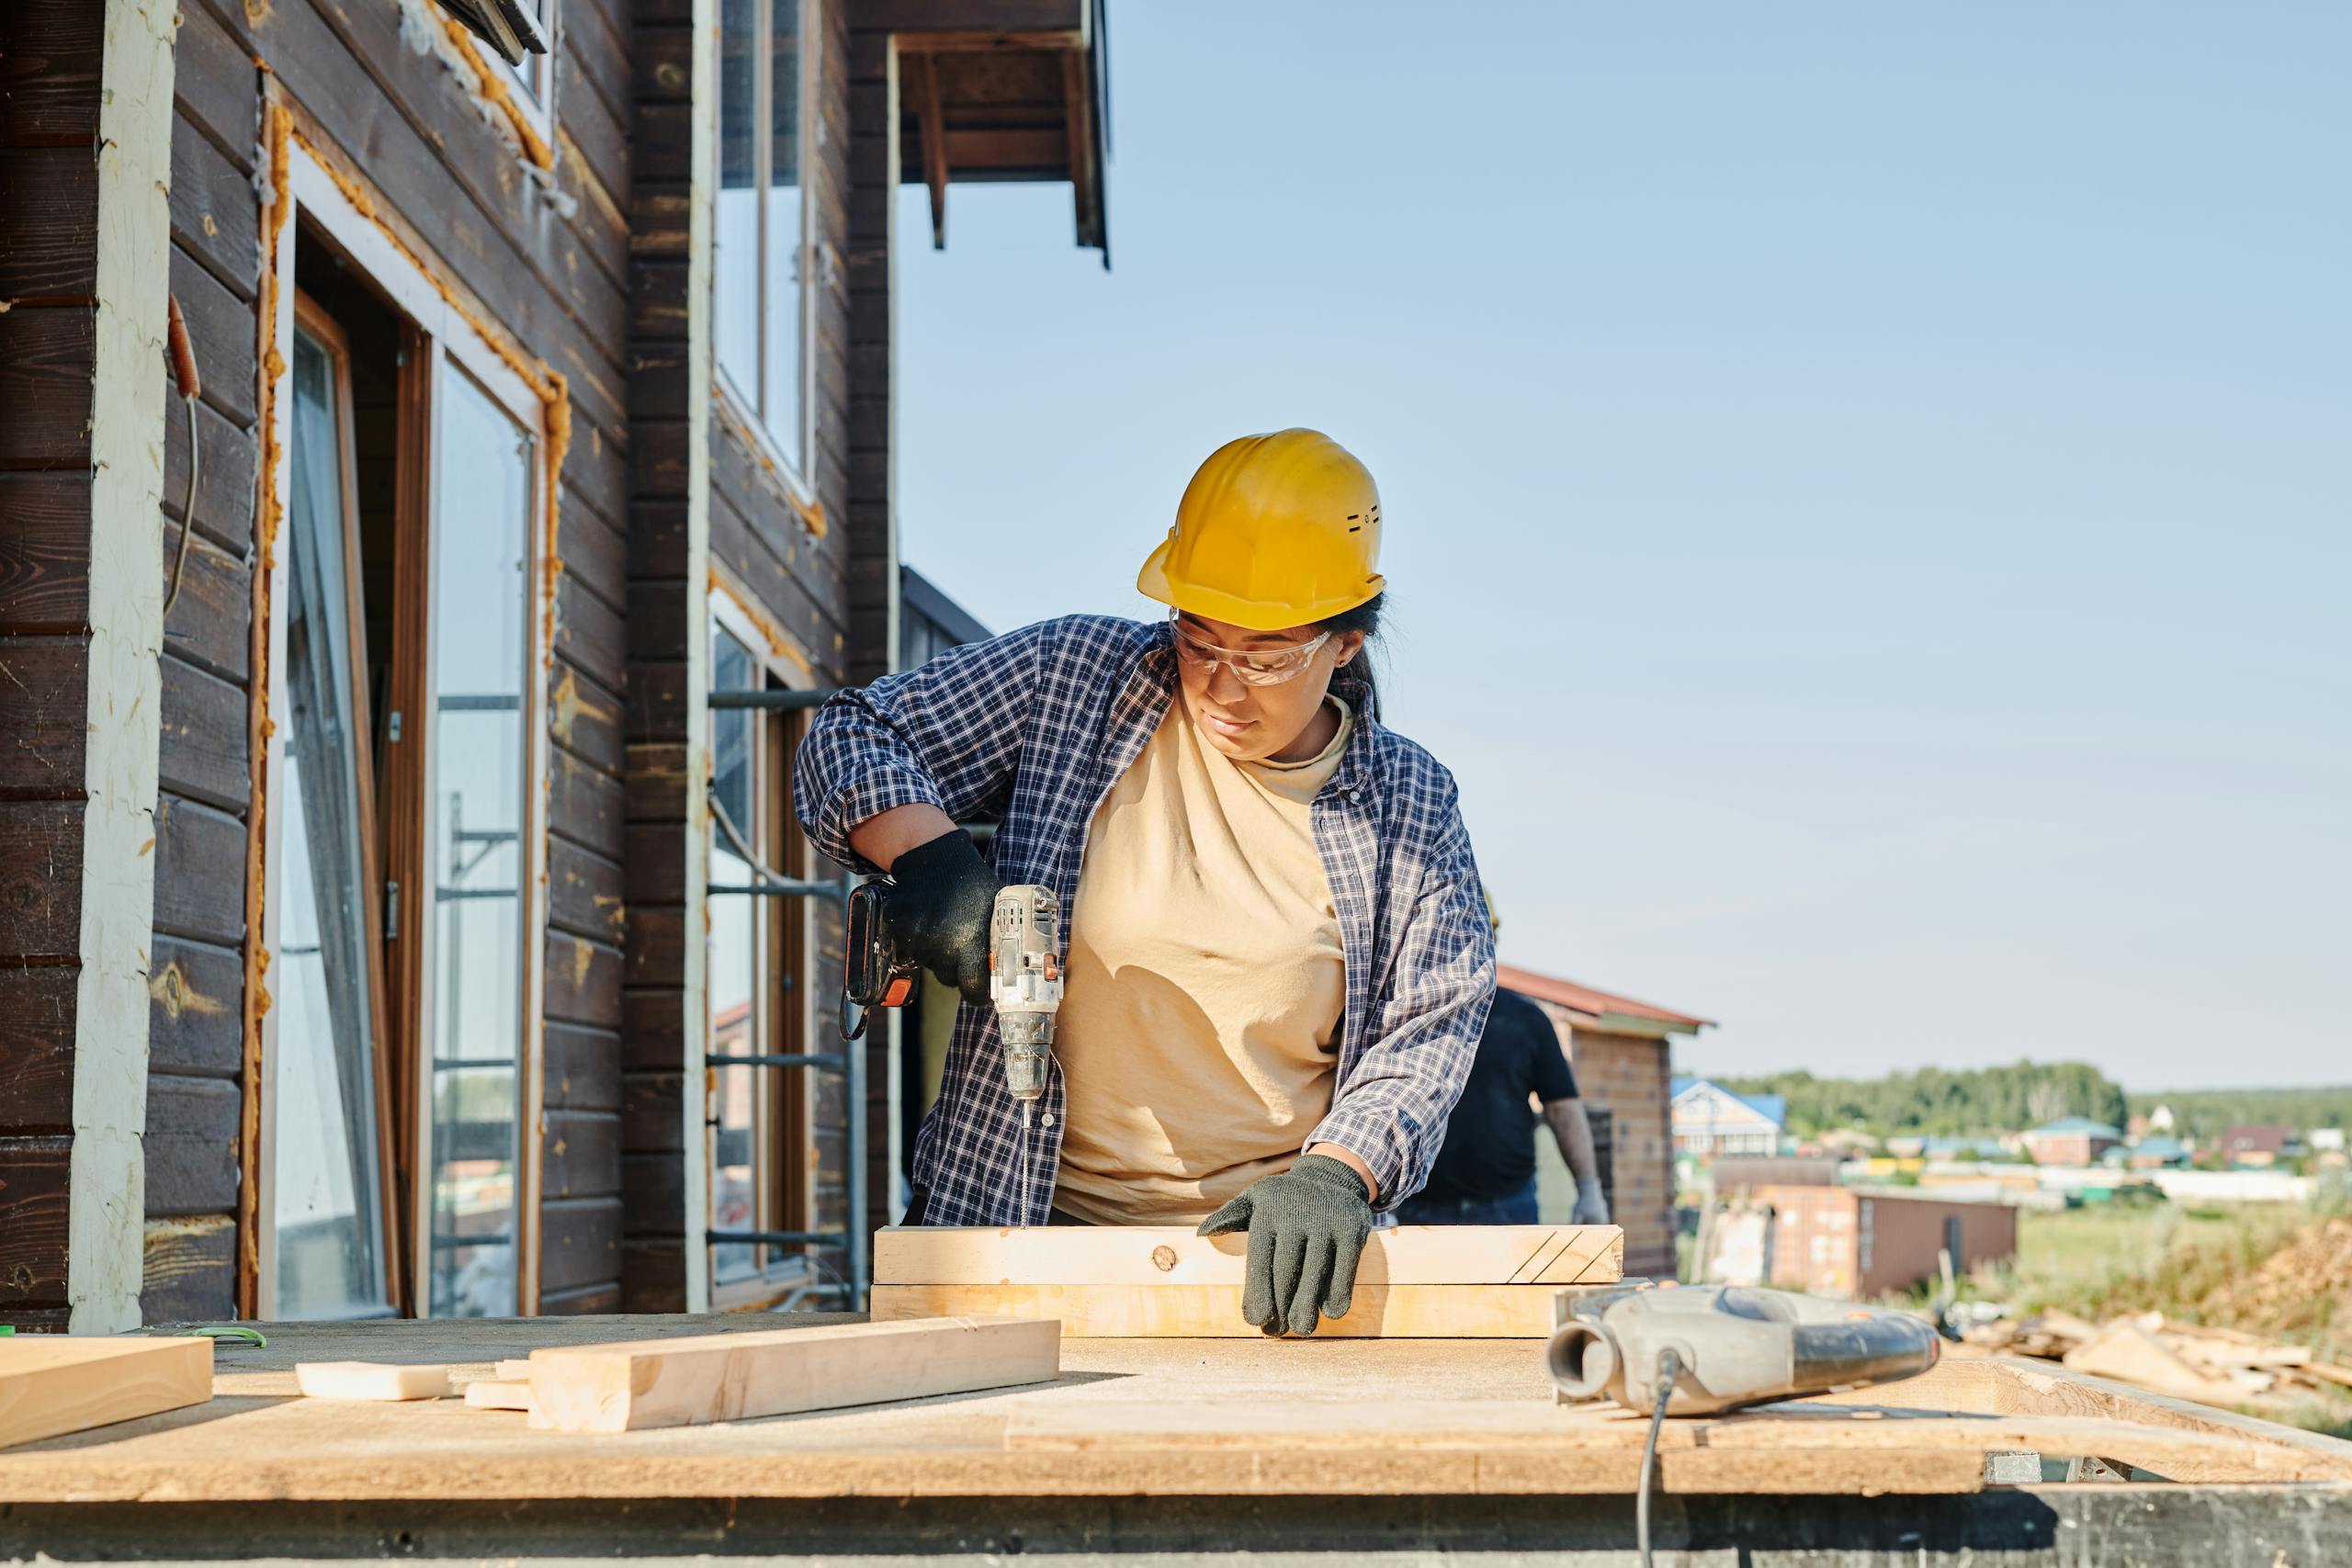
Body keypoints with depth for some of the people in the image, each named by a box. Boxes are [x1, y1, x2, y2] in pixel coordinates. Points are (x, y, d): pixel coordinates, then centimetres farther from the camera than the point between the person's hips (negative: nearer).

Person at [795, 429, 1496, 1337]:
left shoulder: (1407, 809, 4)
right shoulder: (1076, 677, 2)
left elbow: (1431, 1028, 3)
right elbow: (849, 742, 7)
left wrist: (1335, 1172, -15)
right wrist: (927, 856, -14)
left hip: (1262, 1246, 0)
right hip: (1027, 1220, 0)